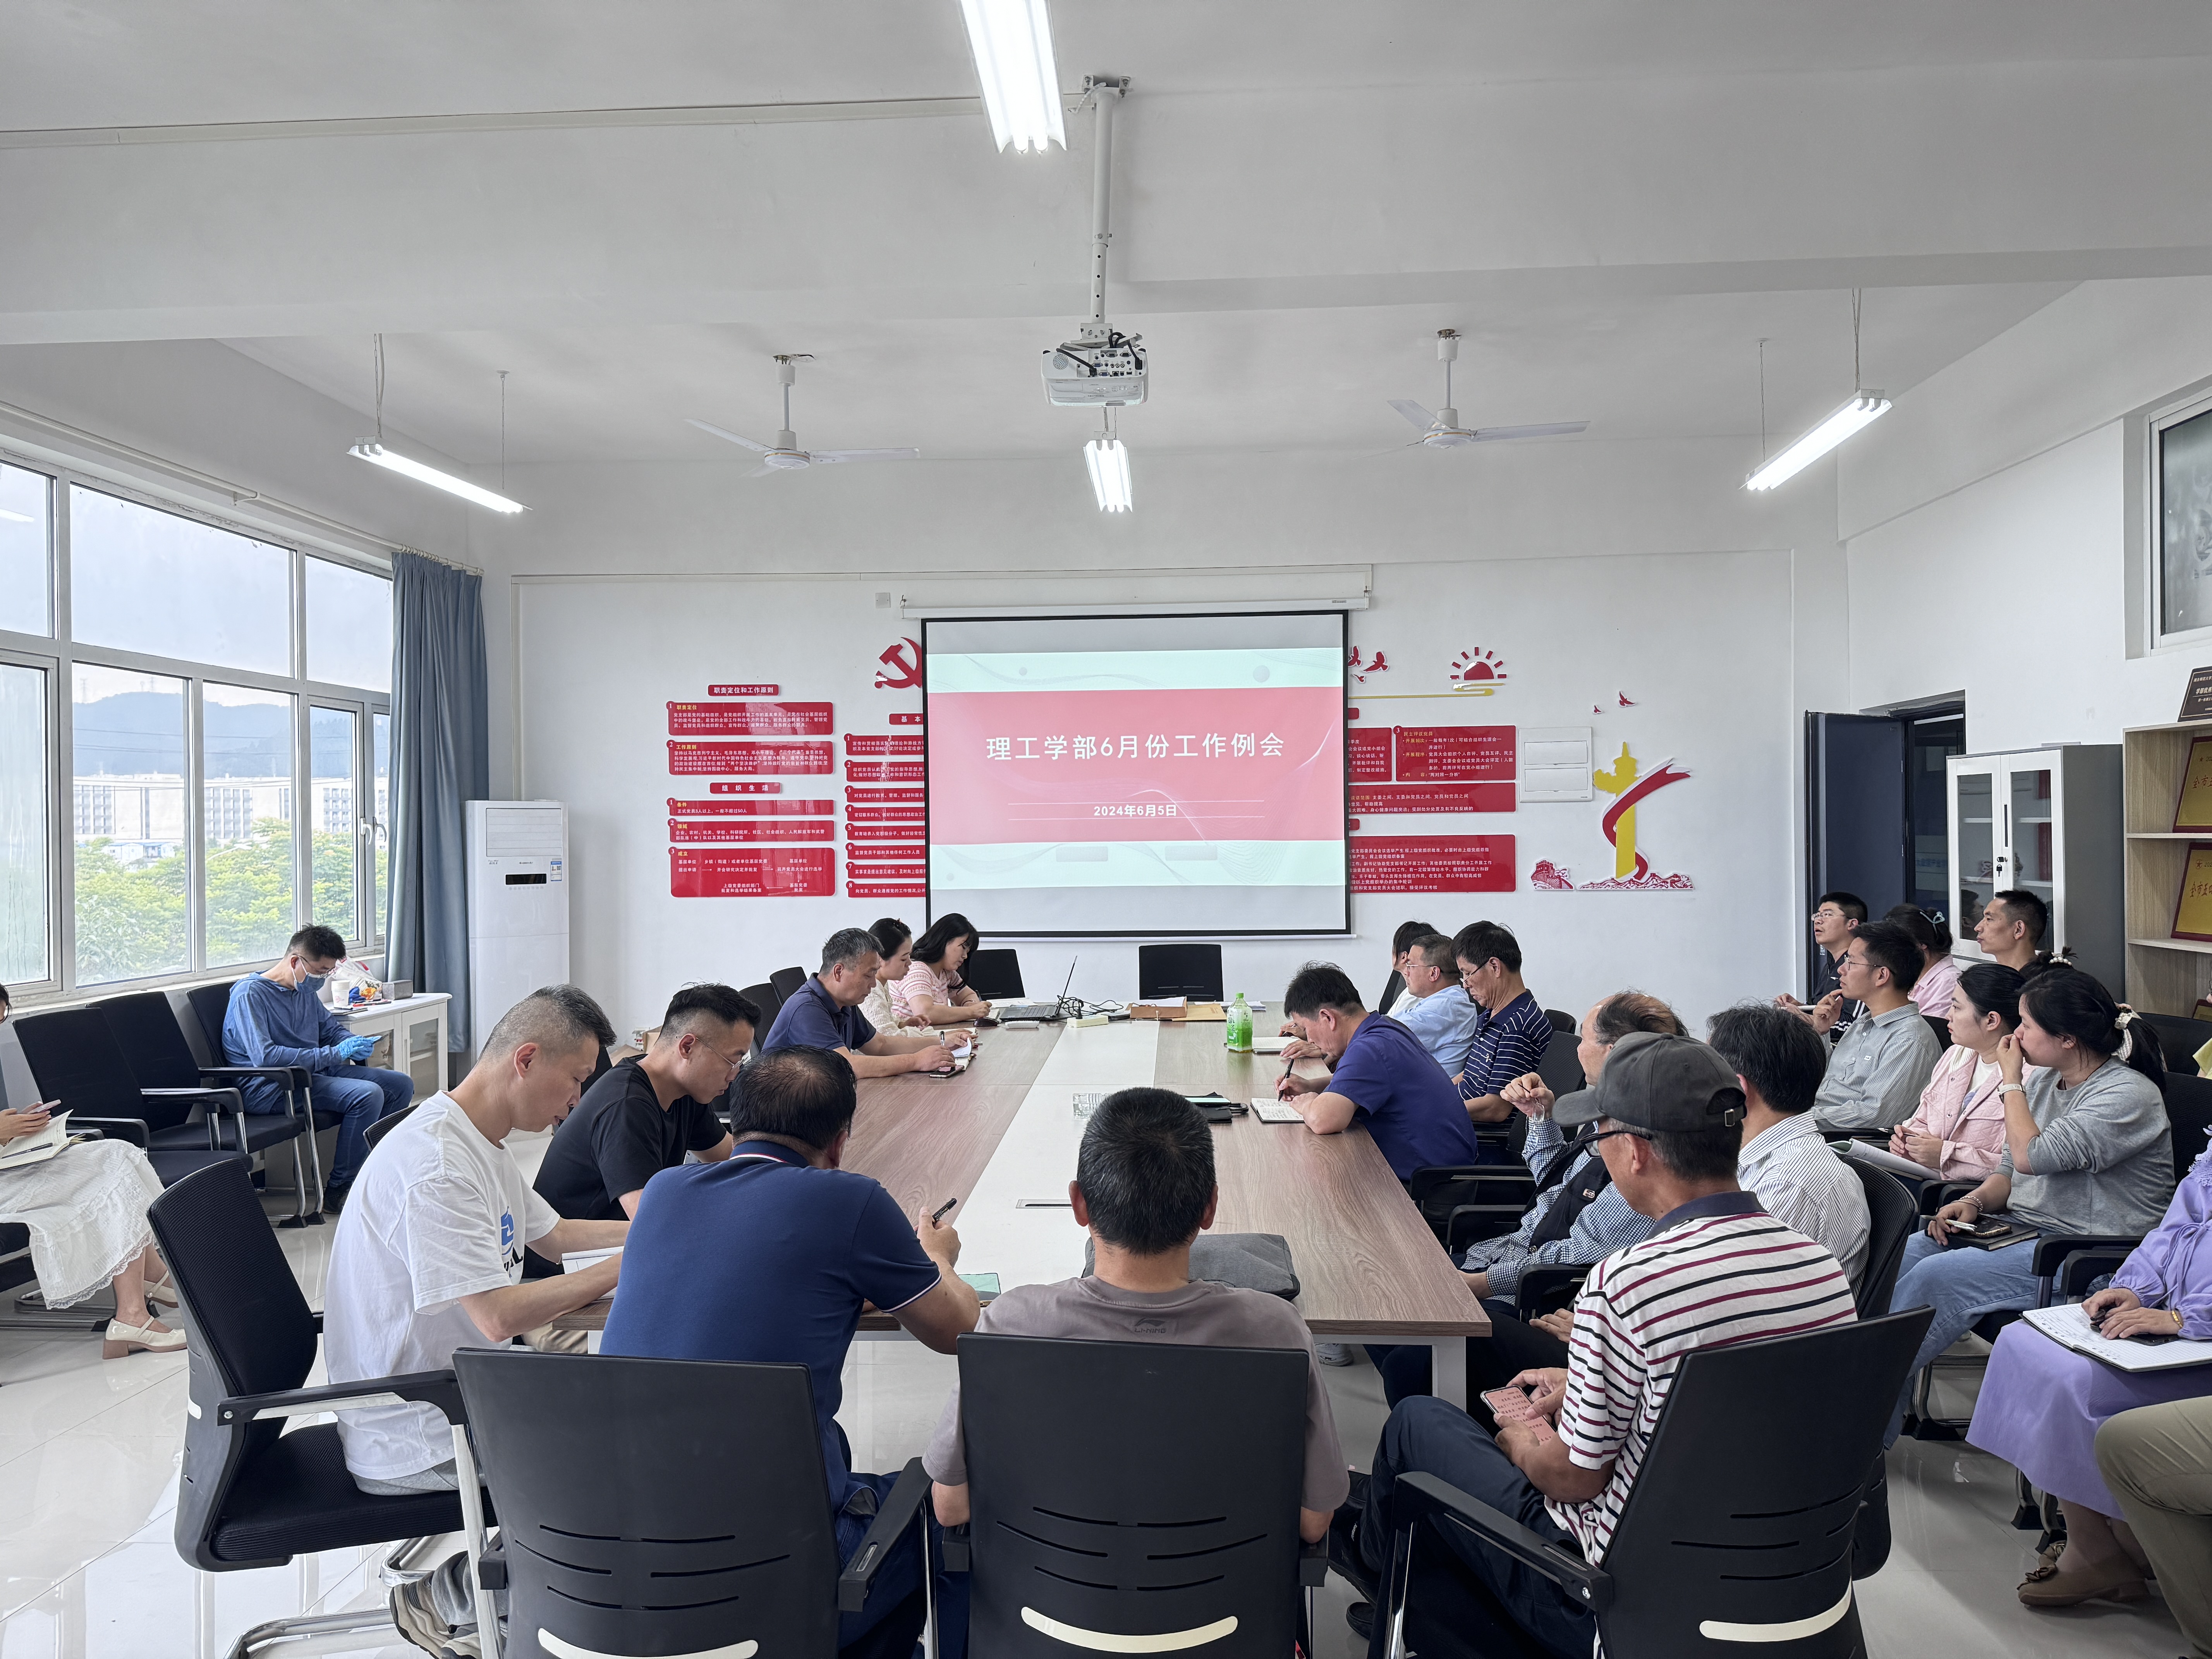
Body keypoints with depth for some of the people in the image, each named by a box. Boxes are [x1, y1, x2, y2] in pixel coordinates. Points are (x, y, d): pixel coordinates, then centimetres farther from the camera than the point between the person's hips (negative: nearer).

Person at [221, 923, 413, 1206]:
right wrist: (334, 1054, -23)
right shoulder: (250, 994, -13)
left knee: (401, 1084, 1)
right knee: (368, 1094, -29)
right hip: (269, 1087, -9)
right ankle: (337, 1192, -18)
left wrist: (353, 1043, 4)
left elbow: (331, 1027, 29)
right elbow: (264, 1057, -25)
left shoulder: (306, 992, 14)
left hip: (311, 1073, 9)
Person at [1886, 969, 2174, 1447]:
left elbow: (2032, 1156, -23)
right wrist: (1974, 1202, -3)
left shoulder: (2130, 1095, -14)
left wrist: (2011, 1081, -10)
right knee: (1901, 1255, -15)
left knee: (1936, 1277, -26)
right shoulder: (2049, 1082, 13)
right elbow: (2009, 1169, 18)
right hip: (2020, 1229, 9)